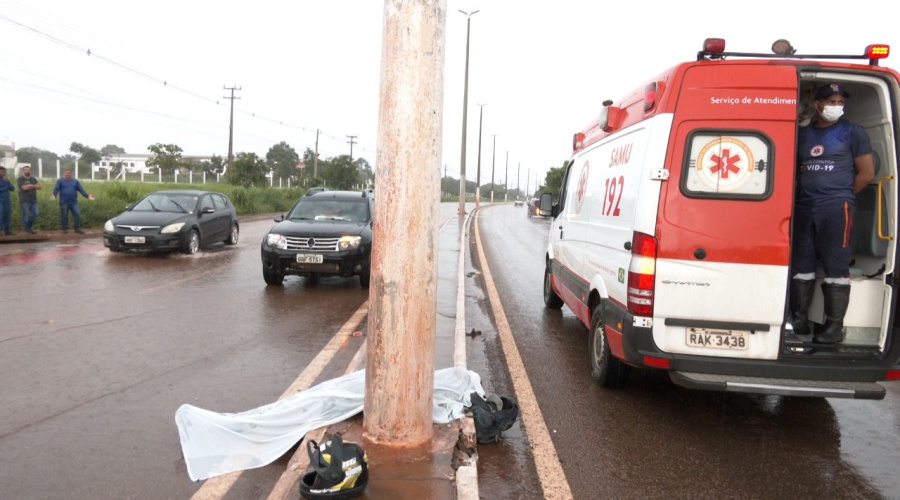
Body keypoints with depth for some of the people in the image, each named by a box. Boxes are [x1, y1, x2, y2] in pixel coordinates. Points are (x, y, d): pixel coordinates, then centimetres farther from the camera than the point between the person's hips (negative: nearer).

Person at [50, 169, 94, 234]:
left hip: (74, 202, 2)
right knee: (64, 216, 2)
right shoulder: (60, 181, 7)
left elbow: (81, 190, 6)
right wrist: (54, 195, -27)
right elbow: (56, 189, -6)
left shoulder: (75, 181, 13)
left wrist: (87, 196, -8)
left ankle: (78, 229, 1)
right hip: (64, 202, -2)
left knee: (77, 215, -5)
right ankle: (65, 229, 12)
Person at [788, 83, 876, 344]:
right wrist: (804, 192, 9)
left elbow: (867, 173, 2)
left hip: (836, 207, -5)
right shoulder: (804, 134, 16)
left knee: (836, 266, -5)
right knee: (801, 264, 7)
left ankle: (835, 327, -2)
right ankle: (799, 321, 16)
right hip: (804, 207, 5)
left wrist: (842, 195, 3)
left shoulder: (853, 133, 5)